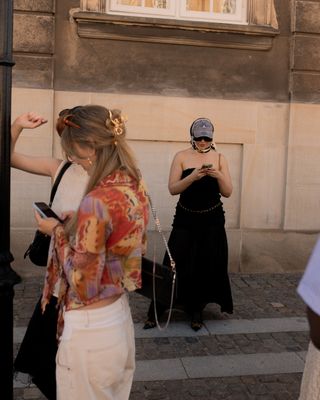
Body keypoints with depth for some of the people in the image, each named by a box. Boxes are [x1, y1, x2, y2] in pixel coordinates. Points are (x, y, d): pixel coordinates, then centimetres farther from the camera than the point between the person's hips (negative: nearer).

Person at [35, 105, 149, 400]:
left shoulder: (96, 202, -27)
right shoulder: (135, 187, 0)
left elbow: (83, 286, -20)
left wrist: (57, 232, -10)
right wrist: (74, 227, 9)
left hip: (90, 331, -8)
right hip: (120, 319, 8)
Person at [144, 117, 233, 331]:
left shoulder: (220, 158, 2)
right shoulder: (182, 157, -2)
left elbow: (228, 192, 0)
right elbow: (172, 189, -9)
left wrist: (219, 176, -18)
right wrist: (192, 177, -25)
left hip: (212, 220, 2)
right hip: (186, 219, -1)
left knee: (208, 265, 3)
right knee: (177, 264, -2)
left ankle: (197, 311, 20)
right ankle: (156, 310, 11)